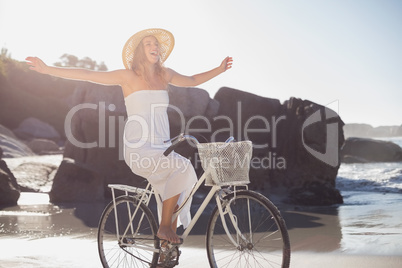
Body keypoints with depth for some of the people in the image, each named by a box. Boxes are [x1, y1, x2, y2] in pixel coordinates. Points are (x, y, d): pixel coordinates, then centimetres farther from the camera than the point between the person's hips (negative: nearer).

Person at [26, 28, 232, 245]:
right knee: (182, 167, -28)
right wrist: (47, 70, -5)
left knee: (174, 197, -8)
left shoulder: (164, 75, 13)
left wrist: (220, 69, 31)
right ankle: (164, 227, -16)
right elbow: (86, 75, -2)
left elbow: (192, 81, 31)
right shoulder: (128, 76, -1)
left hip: (162, 150, 6)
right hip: (139, 151, -6)